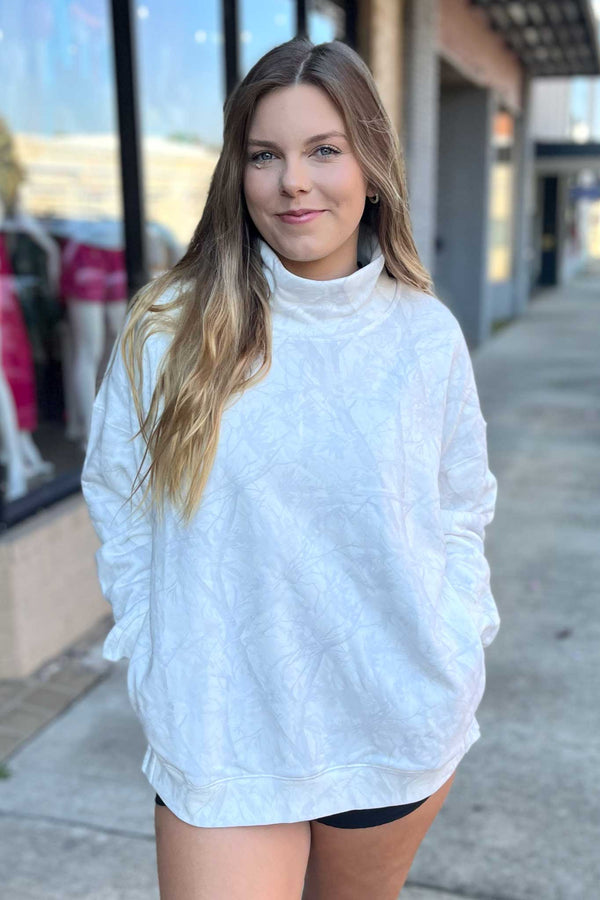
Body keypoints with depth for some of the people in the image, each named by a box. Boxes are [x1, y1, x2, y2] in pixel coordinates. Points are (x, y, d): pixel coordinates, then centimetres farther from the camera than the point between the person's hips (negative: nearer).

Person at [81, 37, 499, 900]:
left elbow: (462, 509, 7)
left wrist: (456, 653, -1)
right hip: (221, 736, -2)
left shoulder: (427, 334, -4)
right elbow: (119, 507, -1)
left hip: (400, 726, 3)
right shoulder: (170, 329, -10)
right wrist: (158, 666, -4)